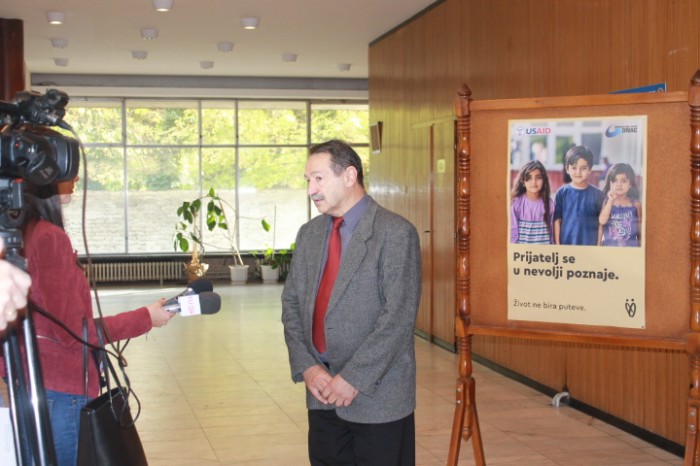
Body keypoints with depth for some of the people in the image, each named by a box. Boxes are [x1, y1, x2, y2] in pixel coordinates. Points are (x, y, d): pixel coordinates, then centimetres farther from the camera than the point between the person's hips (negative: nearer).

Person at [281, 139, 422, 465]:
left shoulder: (396, 233, -10)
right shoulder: (309, 233, 11)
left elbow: (399, 315, -16)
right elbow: (291, 304, 10)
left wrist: (354, 378, -17)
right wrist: (306, 367, -4)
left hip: (377, 394, -5)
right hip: (322, 391, 5)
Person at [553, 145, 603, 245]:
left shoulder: (596, 193, -2)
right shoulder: (562, 192, -2)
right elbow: (557, 220, 1)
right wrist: (557, 245, -2)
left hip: (590, 245, 0)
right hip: (567, 244, 0)